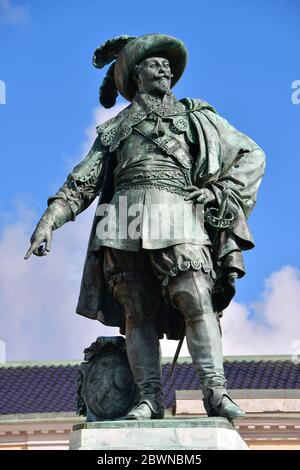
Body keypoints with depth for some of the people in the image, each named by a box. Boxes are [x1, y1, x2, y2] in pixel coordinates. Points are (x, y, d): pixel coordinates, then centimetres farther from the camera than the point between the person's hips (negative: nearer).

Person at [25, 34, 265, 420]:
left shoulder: (198, 117, 25)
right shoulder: (115, 129, 26)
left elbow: (252, 155, 24)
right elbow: (82, 182, 20)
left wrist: (225, 191, 6)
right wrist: (50, 219, 5)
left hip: (179, 218, -1)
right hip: (125, 222, 2)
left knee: (196, 300, -19)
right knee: (137, 313, -7)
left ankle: (215, 392, -25)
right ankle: (150, 399, -10)